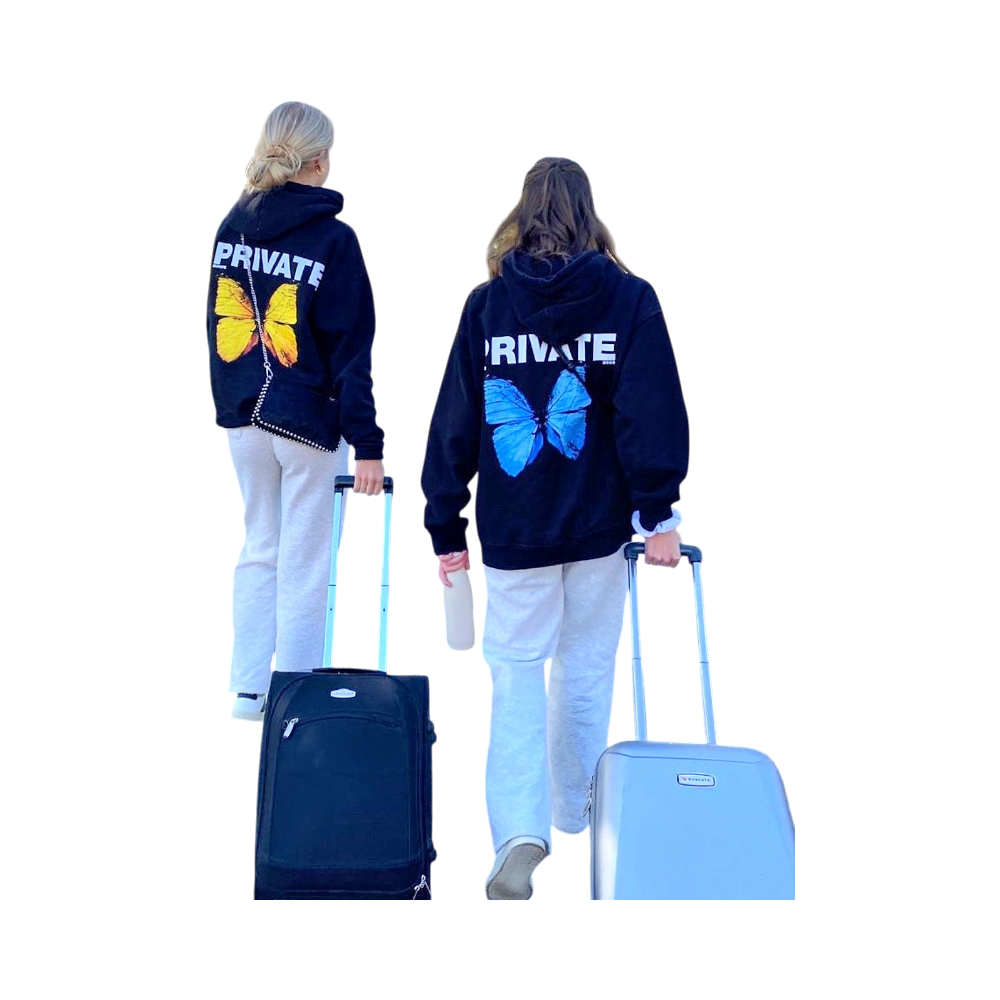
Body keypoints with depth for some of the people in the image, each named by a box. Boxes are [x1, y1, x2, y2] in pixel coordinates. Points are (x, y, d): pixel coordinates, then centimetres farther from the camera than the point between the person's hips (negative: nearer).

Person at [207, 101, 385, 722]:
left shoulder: (233, 227, 4)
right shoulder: (333, 238, -13)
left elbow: (220, 322, 11)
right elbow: (351, 350, -14)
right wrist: (367, 444, -13)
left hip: (242, 415, 6)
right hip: (311, 420, -6)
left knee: (260, 549, 18)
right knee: (304, 564, 4)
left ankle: (248, 691, 22)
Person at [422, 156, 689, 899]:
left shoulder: (485, 305, 1)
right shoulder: (629, 298, -3)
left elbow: (455, 421, 1)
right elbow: (653, 412, -9)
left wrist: (447, 529, 7)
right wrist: (659, 514, -6)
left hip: (513, 530, 0)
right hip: (600, 528, 0)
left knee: (516, 674, 4)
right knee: (586, 669, 15)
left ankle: (519, 832, -12)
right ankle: (575, 813, 28)